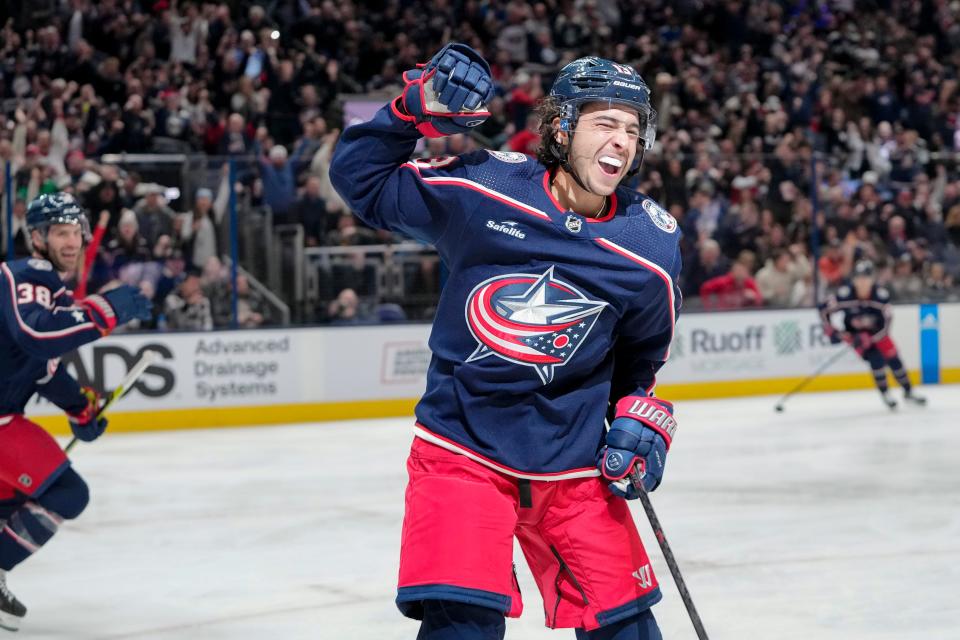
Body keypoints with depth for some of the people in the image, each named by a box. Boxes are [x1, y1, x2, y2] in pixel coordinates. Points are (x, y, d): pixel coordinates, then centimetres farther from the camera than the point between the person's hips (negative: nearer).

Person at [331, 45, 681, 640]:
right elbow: (360, 179, -2)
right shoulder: (479, 187, -12)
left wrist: (642, 418, 0)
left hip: (573, 462, 3)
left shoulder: (653, 246, -5)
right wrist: (415, 111, -14)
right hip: (462, 449, -3)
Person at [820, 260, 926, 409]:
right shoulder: (845, 293, -29)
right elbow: (824, 310, -18)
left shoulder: (881, 294, -26)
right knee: (875, 357, -21)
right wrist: (831, 331, -22)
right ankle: (884, 394, -4)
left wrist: (868, 339, -31)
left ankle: (908, 392, 19)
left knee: (893, 358, -2)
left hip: (876, 331, 2)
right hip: (855, 333, -2)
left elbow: (886, 322, -23)